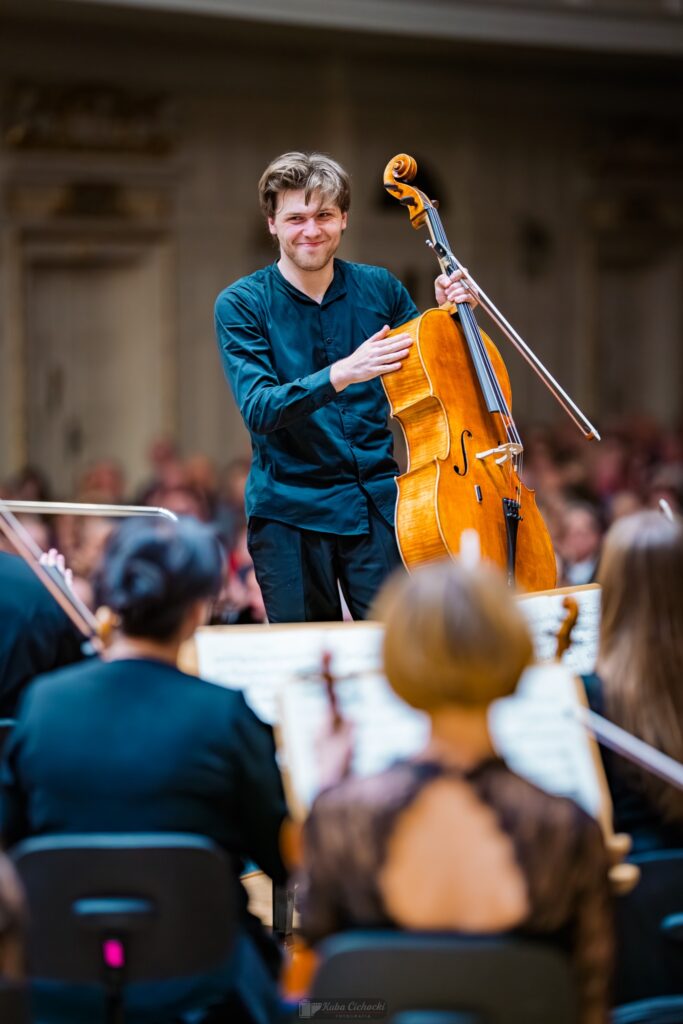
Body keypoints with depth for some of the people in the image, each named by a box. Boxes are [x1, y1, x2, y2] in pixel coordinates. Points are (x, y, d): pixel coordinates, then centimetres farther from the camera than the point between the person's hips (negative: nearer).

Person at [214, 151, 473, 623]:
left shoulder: (379, 288, 5)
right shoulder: (242, 304, -4)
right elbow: (258, 410, -16)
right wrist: (340, 375, -31)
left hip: (376, 500, 2)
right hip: (289, 510, -2)